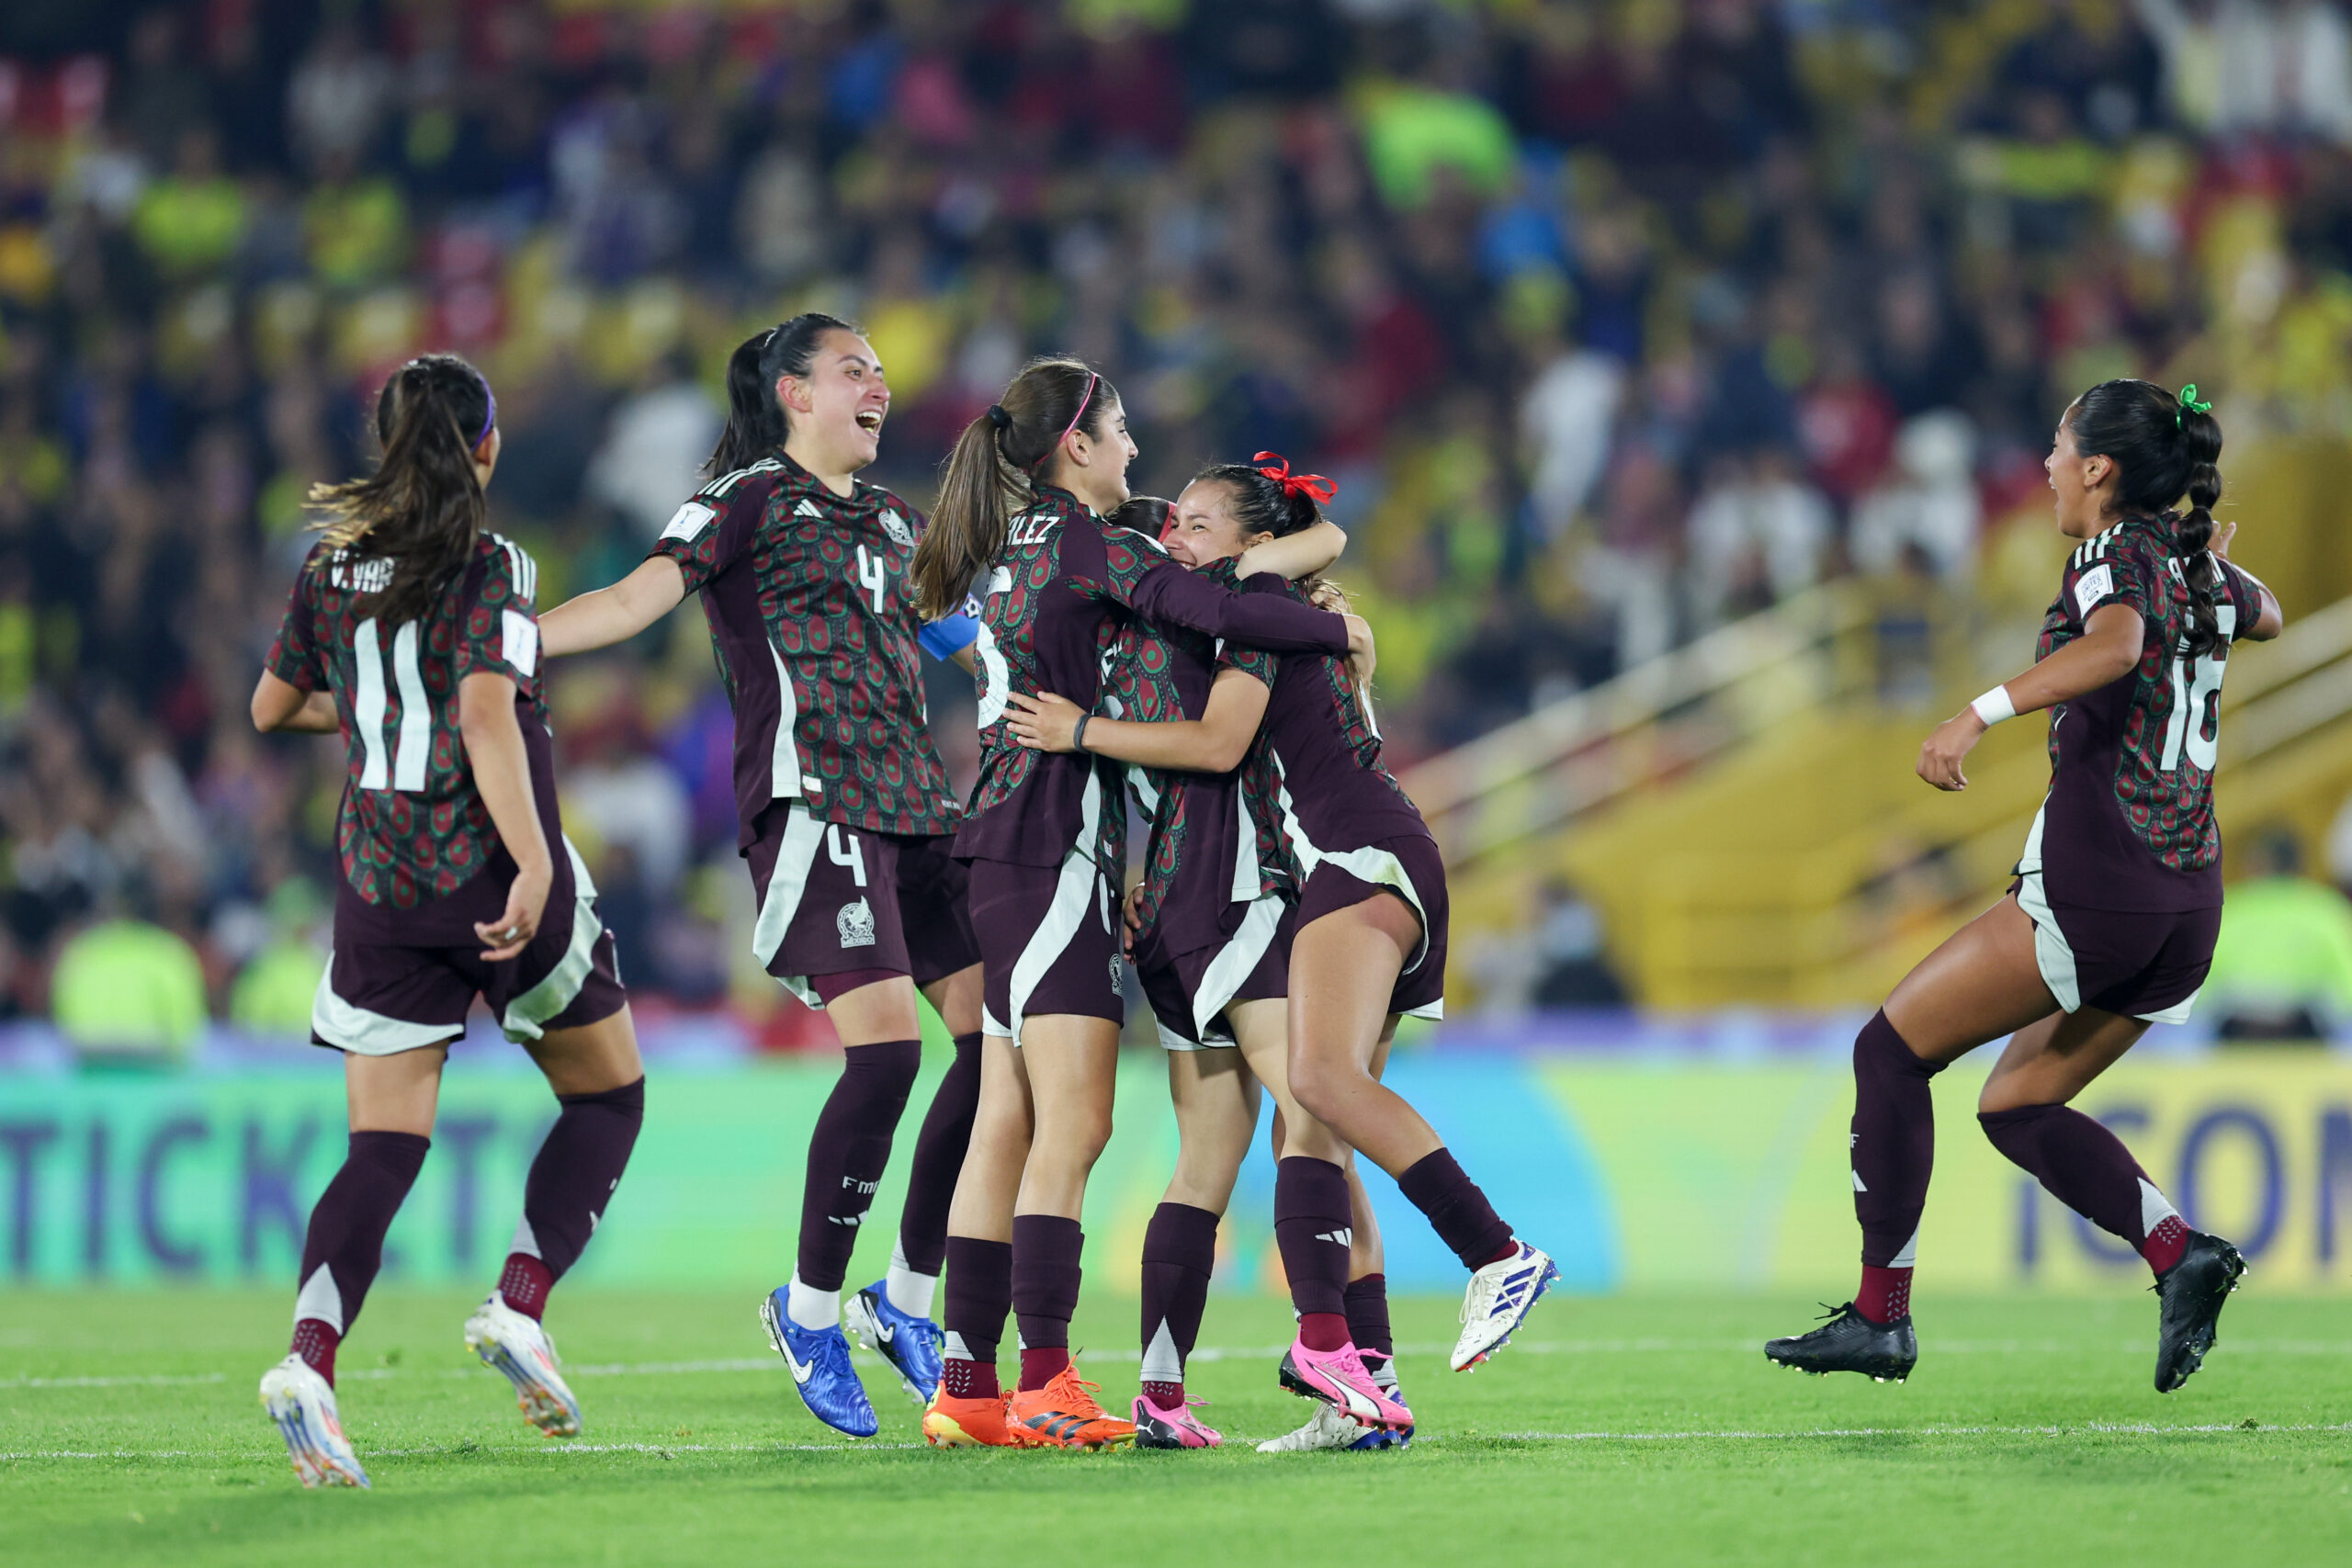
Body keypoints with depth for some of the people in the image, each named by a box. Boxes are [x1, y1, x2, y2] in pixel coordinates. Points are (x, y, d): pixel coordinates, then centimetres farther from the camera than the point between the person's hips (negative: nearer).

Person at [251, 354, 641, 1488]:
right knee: (609, 1096, 16)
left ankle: (309, 1354, -22)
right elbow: (486, 716, -20)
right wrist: (534, 866, -26)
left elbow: (271, 707, 21)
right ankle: (519, 1306, -2)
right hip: (489, 875, -4)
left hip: (377, 885, 5)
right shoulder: (489, 566, -8)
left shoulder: (331, 571, 9)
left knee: (384, 1148, 2)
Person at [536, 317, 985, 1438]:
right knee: (886, 1046, -19)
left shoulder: (893, 522, 22)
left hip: (916, 803, 8)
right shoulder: (748, 502, 0)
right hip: (813, 799, -8)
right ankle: (811, 1308, -3)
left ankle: (906, 1299, 13)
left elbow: (973, 640, 33)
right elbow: (639, 598, -11)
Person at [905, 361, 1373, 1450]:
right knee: (1072, 1126, -12)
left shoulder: (1015, 546, 19)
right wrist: (1338, 632, -6)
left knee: (1006, 1126, 8)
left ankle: (967, 1385, 7)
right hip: (1056, 847, -10)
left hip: (1004, 857, 10)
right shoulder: (1078, 536, -9)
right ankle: (1046, 1387, -17)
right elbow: (1207, 609, -19)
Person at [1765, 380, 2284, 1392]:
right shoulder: (2204, 567, 14)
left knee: (1892, 1049, 3)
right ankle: (2179, 1252, -5)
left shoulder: (2116, 554, -8)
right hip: (2190, 909, 8)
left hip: (2092, 884, -8)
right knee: (2017, 1106, 17)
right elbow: (2265, 617, 38)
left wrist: (1980, 712, -41)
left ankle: (1880, 1315, 0)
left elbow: (2114, 647, -33)